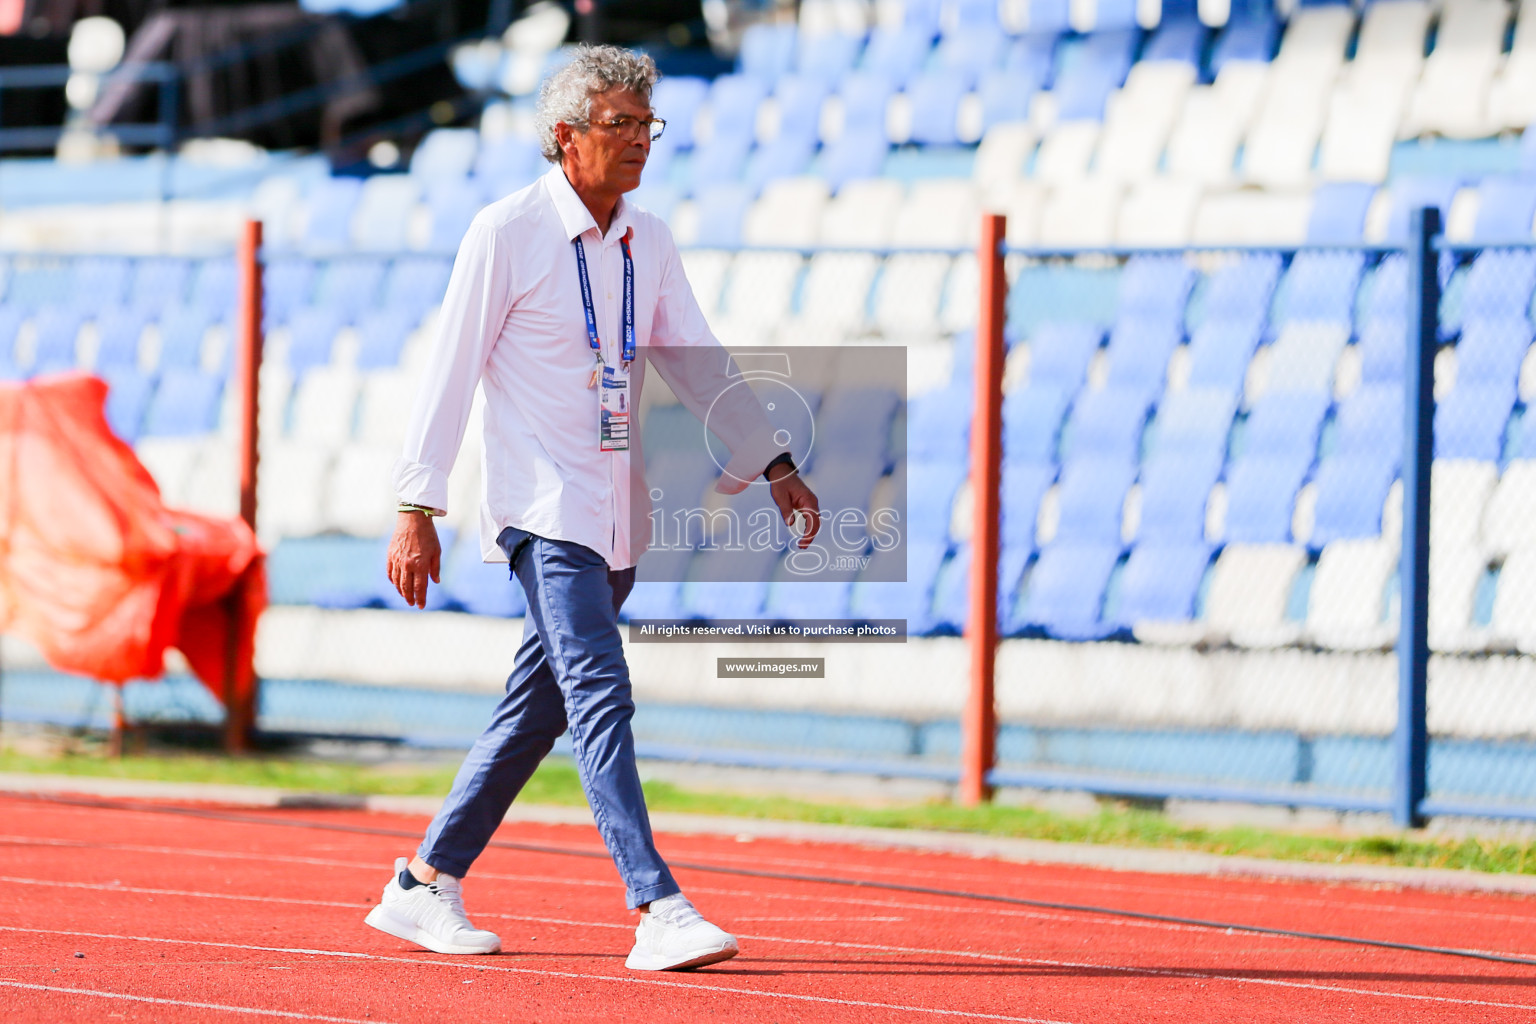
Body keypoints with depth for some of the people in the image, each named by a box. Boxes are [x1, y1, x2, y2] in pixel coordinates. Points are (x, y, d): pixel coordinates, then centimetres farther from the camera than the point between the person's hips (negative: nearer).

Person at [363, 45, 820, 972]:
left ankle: (425, 887, 21)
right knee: (601, 693, -18)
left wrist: (774, 465, 6)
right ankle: (657, 911, -26)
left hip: (618, 516, 7)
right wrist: (418, 509, -10)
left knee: (538, 709, 10)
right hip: (543, 504, -7)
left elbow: (698, 365, 16)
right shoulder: (508, 233, -7)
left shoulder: (649, 244, 11)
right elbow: (451, 372, -7)